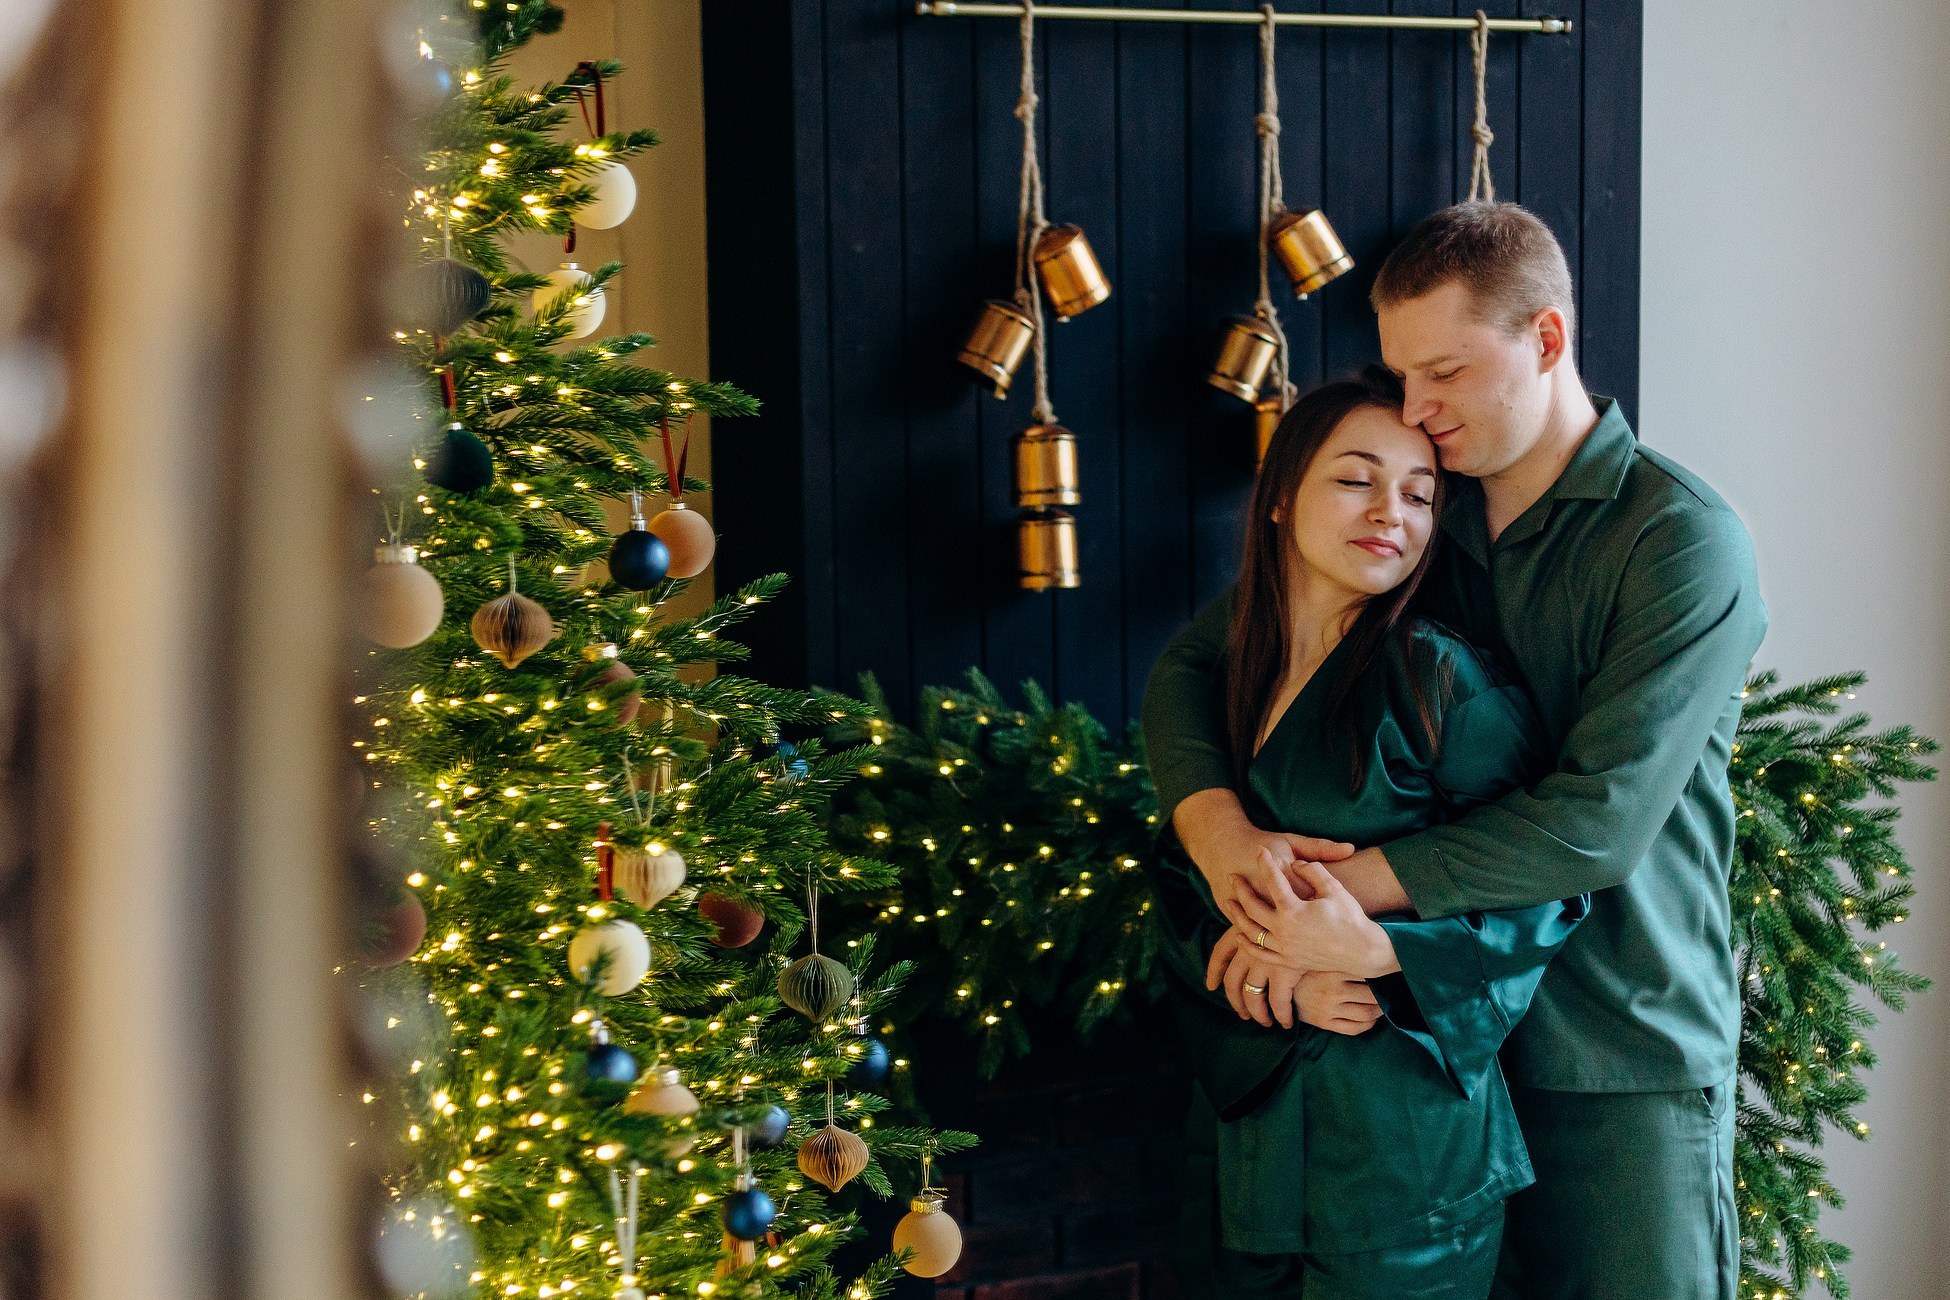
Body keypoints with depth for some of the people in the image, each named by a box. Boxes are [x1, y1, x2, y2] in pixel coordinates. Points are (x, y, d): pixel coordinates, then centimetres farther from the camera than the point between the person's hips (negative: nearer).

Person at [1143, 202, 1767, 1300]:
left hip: (1625, 1064, -5)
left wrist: (1347, 888, -23)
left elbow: (1600, 821, -23)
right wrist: (1211, 821, -15)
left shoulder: (1685, 542, -13)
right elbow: (1193, 663, 6)